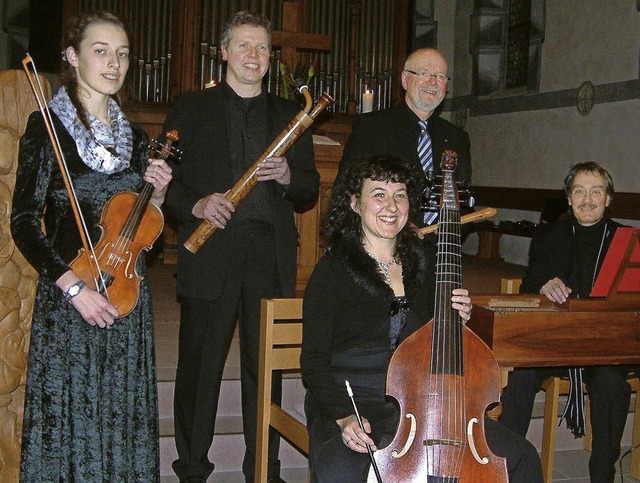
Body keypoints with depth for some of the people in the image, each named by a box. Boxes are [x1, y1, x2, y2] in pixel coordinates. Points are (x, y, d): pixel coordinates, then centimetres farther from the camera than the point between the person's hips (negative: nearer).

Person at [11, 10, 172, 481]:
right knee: (71, 418, 0)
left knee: (124, 415, 9)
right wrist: (74, 286, -18)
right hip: (69, 300, -5)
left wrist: (157, 193, -3)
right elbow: (25, 222, -9)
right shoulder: (48, 126, -4)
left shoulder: (134, 136, 12)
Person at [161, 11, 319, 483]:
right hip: (210, 253, -2)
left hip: (272, 256, 2)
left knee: (265, 366, 6)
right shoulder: (191, 108, 10)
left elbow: (310, 189, 13)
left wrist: (287, 176, -8)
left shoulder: (289, 114, 17)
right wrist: (195, 204, -14)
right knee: (200, 366, 2)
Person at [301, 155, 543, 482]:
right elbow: (314, 360, -8)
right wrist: (344, 416, -23)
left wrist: (456, 321, -2)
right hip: (353, 403, -5)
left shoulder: (425, 265, 11)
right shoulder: (334, 270, -5)